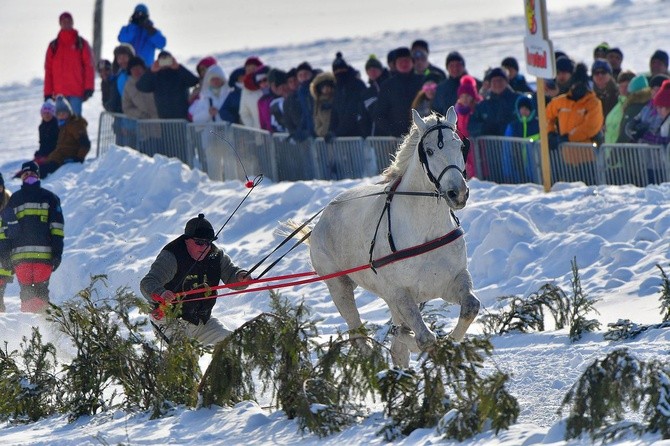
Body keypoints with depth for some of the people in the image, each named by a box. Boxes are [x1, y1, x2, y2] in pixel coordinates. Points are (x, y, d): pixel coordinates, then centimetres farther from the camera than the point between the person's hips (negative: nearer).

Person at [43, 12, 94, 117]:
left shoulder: (81, 44, 6)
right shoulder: (54, 46, 12)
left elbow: (89, 66, 2)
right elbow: (48, 70, 10)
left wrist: (88, 88, -8)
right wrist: (48, 93, 4)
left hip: (76, 92, -2)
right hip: (59, 93, 2)